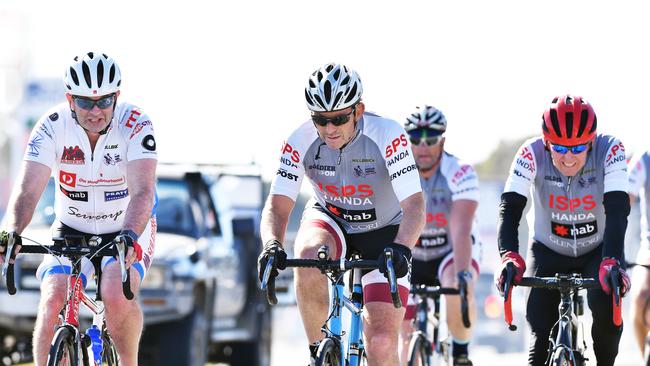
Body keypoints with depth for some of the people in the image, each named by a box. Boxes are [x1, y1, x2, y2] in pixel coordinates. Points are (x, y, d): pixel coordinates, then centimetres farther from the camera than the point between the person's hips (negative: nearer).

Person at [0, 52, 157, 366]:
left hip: (127, 228, -2)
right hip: (72, 229, 2)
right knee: (52, 302, -20)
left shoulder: (135, 125, -23)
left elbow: (142, 192, -33)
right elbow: (28, 190, -25)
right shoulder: (53, 126, -18)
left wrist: (130, 235, -52)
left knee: (116, 296, -28)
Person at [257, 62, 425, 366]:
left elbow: (414, 204, -34)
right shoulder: (300, 142, -21)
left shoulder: (387, 136, -29)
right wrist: (272, 245, -43)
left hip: (384, 231, -2)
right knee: (309, 254, -36)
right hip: (330, 220, 2)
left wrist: (401, 248, -53)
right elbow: (278, 204, -22)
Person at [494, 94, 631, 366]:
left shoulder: (610, 151, -25)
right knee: (541, 337, -13)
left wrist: (612, 262, -49)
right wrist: (509, 257, -47)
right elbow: (510, 208, -30)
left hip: (598, 251, -1)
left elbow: (617, 211, -33)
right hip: (548, 253, 1)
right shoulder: (532, 154, -24)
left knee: (607, 308, -27)